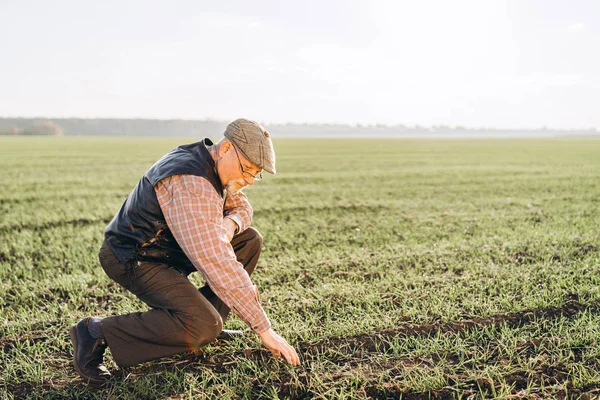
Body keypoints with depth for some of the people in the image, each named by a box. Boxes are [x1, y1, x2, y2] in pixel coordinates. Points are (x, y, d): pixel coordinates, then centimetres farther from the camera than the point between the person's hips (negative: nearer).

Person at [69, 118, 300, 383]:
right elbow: (216, 262, -37)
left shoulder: (213, 164, 0)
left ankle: (208, 319, 8)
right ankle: (96, 333, -14)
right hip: (134, 259, -10)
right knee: (204, 328, -27)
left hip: (170, 248, 10)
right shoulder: (191, 184, -31)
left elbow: (242, 207, 14)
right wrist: (263, 329, -34)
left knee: (250, 240, 3)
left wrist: (231, 223, -14)